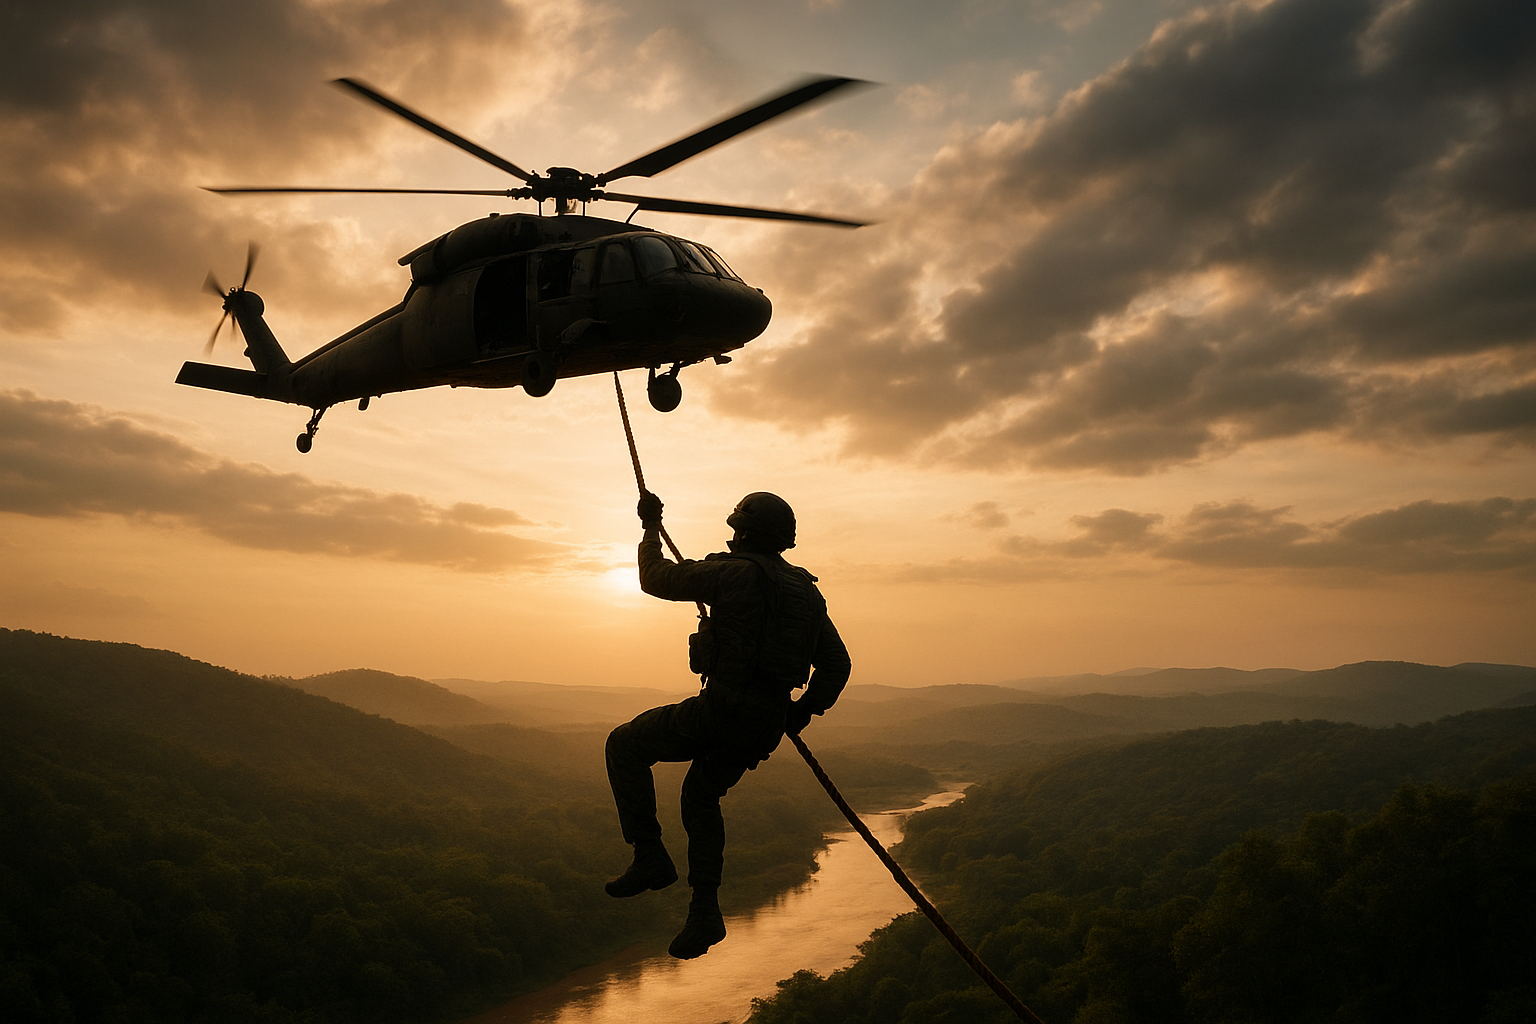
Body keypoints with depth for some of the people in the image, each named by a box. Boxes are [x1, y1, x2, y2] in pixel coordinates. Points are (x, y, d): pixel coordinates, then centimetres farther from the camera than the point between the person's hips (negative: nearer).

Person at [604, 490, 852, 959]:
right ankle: (704, 911, 24)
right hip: (766, 727, 7)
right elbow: (837, 664, 15)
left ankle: (650, 856, 7)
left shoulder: (732, 573, -10)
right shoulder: (806, 591, 11)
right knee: (701, 797, 28)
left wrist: (651, 526, 16)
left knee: (625, 745, 14)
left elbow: (656, 578, 1)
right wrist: (804, 711, 25)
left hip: (719, 710, -7)